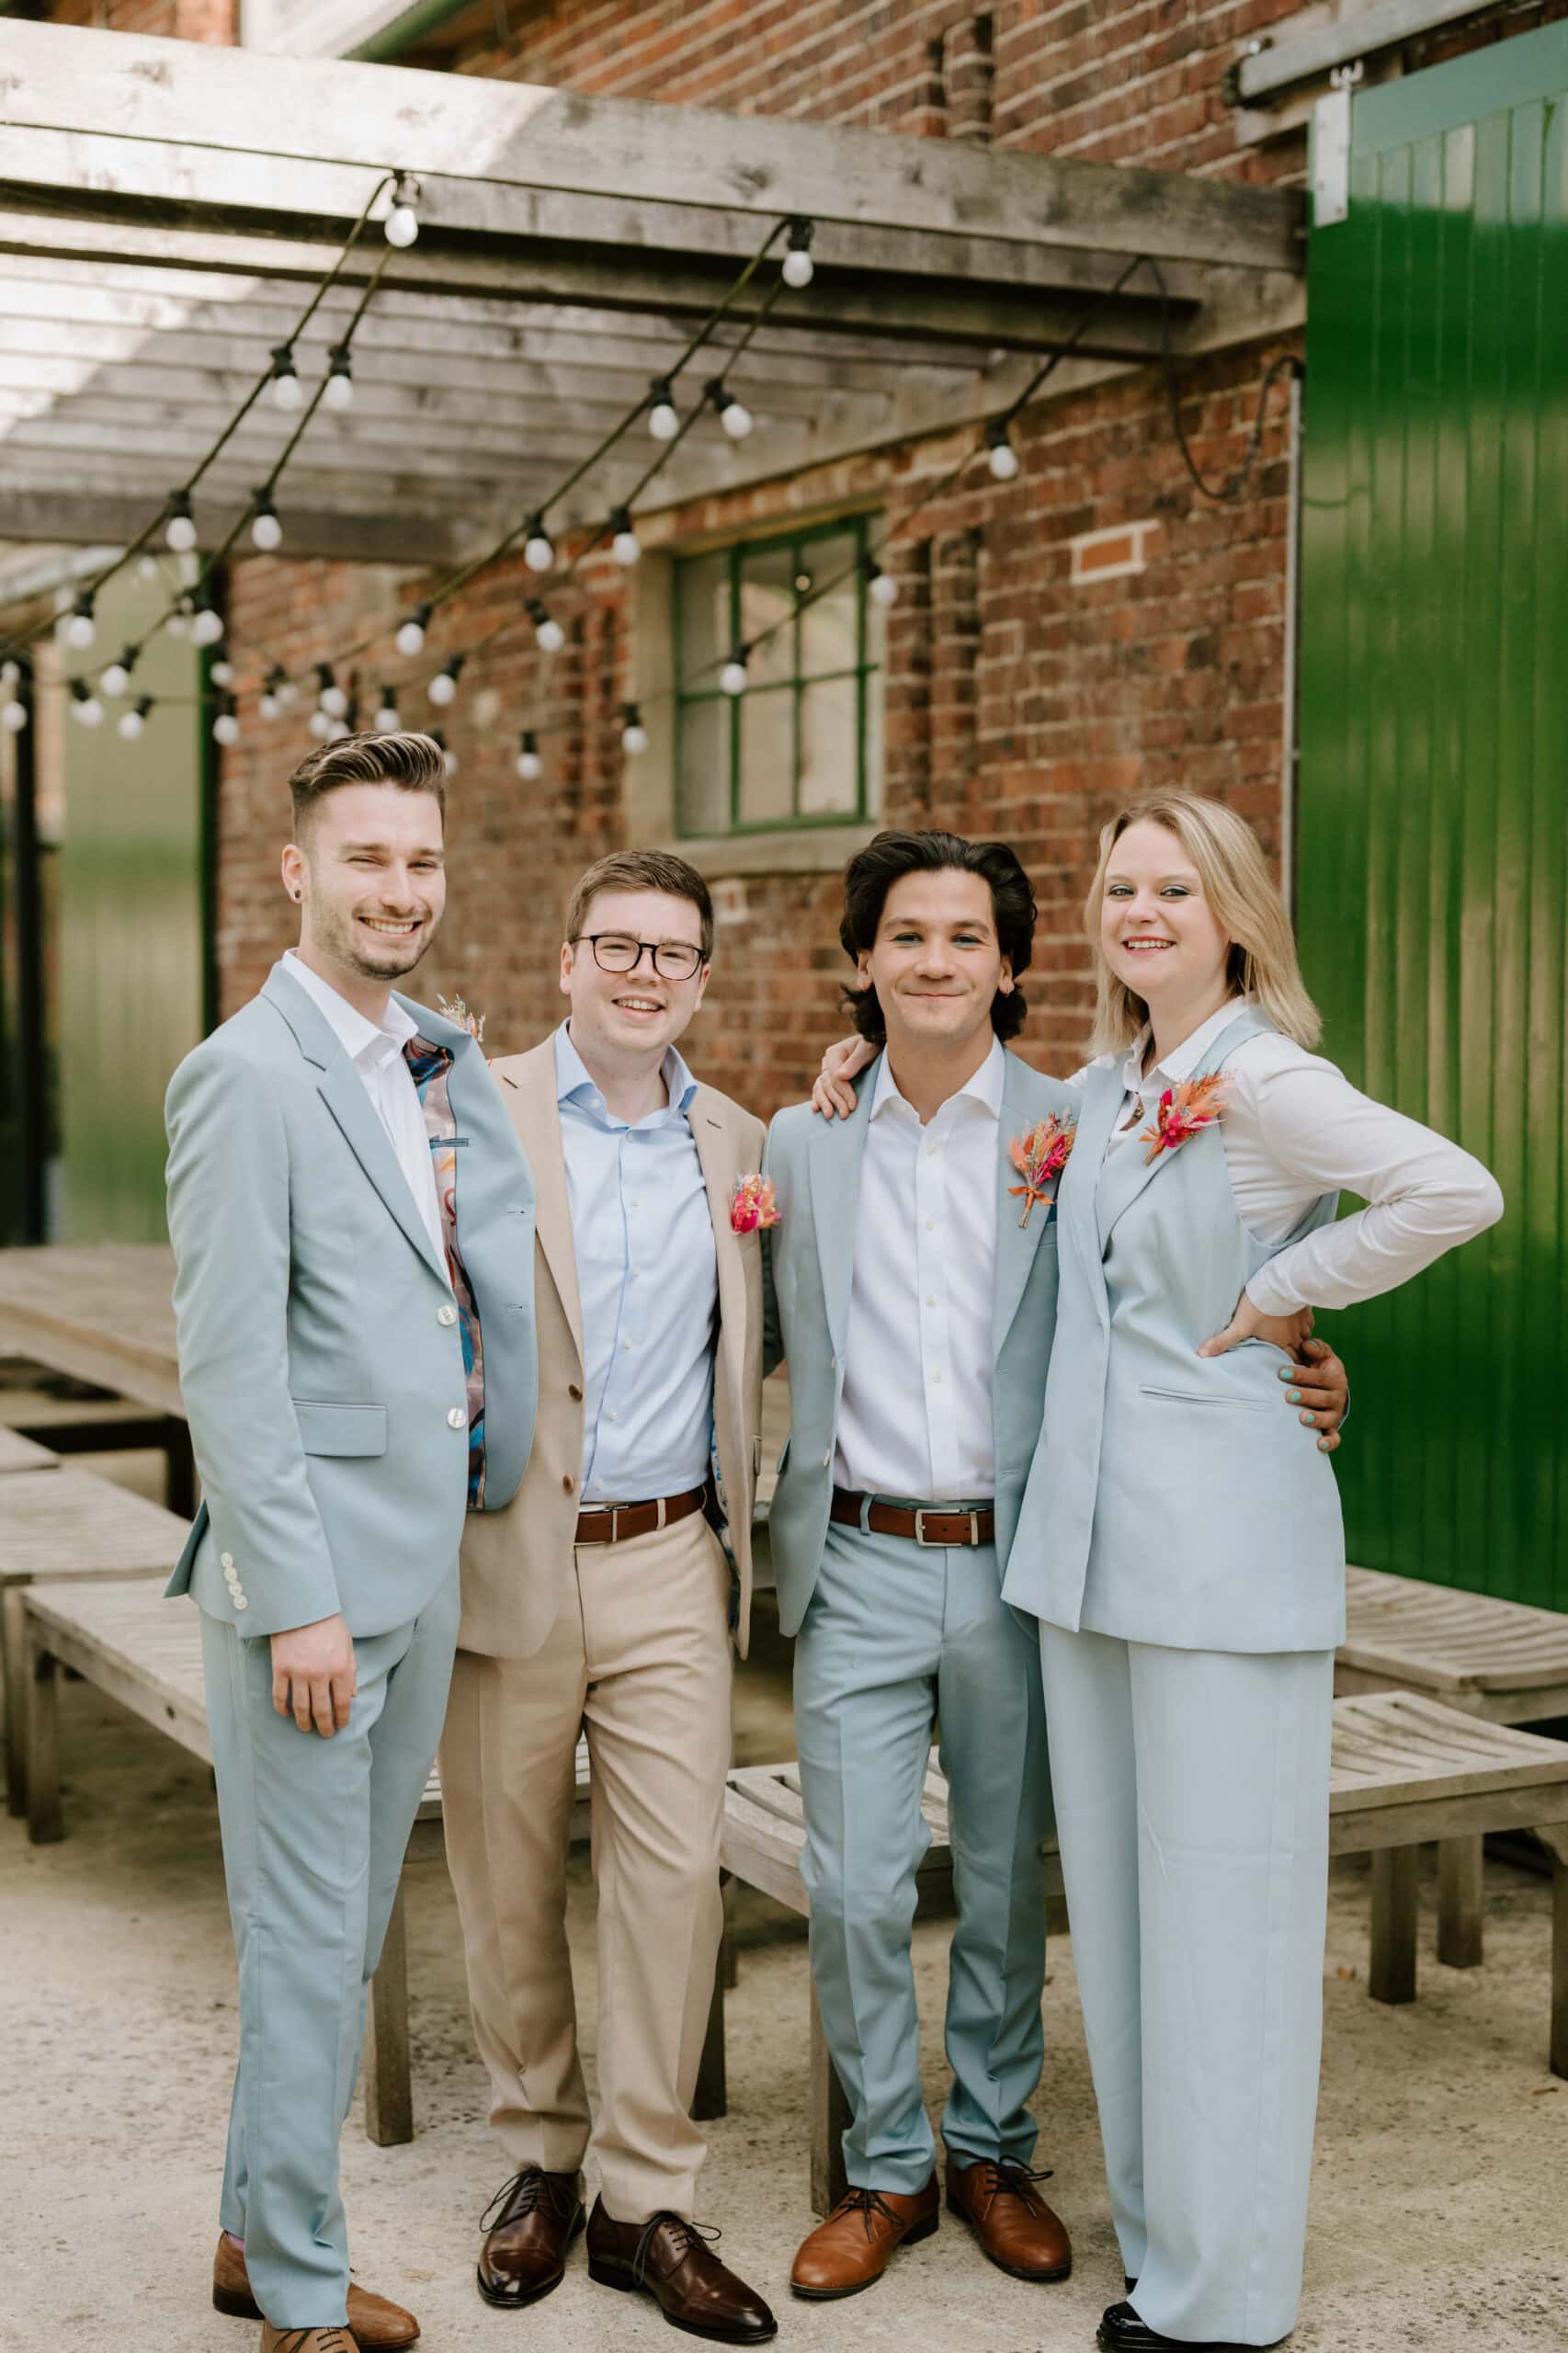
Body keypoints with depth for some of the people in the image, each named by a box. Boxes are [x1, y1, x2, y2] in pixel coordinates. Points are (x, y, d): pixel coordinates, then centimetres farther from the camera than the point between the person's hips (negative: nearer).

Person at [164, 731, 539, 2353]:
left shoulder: (437, 1069, 13)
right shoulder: (249, 1075, -12)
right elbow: (228, 1366, -16)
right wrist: (297, 1601, -18)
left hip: (424, 1569, 8)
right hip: (311, 1568, -8)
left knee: (347, 1927, 17)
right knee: (306, 1937, 2)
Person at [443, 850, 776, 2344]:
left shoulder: (739, 1145, 10)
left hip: (670, 1564, 2)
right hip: (509, 1560, -2)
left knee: (675, 1872, -1)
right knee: (506, 1882, 9)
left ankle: (647, 2200, 12)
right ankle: (540, 2158, 28)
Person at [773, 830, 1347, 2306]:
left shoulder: (1070, 1132, -1)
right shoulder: (803, 1141, 6)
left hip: (1014, 1561, -1)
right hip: (859, 1565, 1)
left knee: (1007, 1883, 11)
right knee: (853, 1888, 2)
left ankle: (991, 2150, 30)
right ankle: (885, 2170, 21)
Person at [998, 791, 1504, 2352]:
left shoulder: (1261, 1079, -11)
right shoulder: (1101, 1089, 12)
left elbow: (1457, 1191, -23)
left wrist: (1279, 1293, -15)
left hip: (1219, 1530, -8)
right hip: (1088, 1525, 8)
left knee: (1218, 1908, 1)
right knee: (1116, 1899, 14)